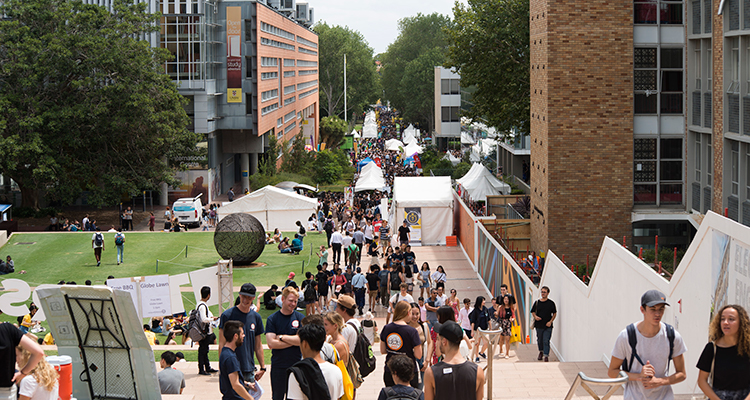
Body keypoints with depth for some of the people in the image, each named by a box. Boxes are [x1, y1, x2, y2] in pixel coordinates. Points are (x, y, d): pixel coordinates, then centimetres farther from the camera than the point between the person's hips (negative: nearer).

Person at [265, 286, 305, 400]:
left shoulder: (300, 318, 2)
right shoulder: (272, 319, 0)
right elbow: (271, 343, -11)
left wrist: (282, 337, -10)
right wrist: (294, 341, -10)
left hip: (296, 365, 0)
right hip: (278, 366, 0)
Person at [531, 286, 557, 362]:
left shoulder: (551, 303, 0)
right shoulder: (537, 302, 6)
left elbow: (554, 314, 5)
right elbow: (533, 312, 14)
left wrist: (550, 321, -8)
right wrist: (535, 316, -8)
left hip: (547, 326, -3)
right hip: (539, 325, 3)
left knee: (546, 341, -9)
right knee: (539, 340, 14)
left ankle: (546, 356, -6)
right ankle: (541, 352, 38)